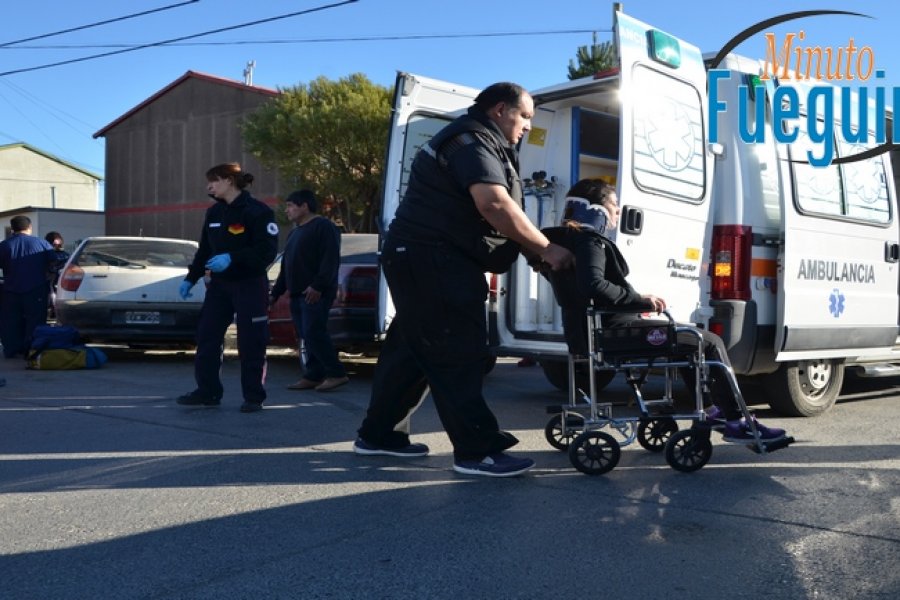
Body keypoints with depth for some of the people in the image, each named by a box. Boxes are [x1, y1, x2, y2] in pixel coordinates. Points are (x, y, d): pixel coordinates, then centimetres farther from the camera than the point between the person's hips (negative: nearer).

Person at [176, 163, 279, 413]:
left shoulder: (257, 211, -11)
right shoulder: (214, 212, 11)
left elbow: (268, 250, -19)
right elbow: (204, 250, 17)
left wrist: (232, 258, -27)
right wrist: (190, 278, 11)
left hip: (250, 285, -7)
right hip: (218, 284, 7)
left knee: (251, 343, -3)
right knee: (206, 337, 4)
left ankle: (254, 397, 7)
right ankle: (207, 392, 14)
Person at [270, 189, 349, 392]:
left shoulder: (324, 227, -6)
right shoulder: (294, 232, 24)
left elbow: (330, 260, -17)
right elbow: (286, 266, 27)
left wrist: (317, 286, -23)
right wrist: (276, 293, 23)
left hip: (315, 294, -9)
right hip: (297, 294, 9)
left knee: (313, 334, -15)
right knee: (306, 337, 7)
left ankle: (336, 373, -9)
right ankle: (313, 375, 10)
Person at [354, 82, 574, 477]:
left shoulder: (480, 143, 24)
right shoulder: (473, 140, -11)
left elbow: (493, 210, 23)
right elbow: (494, 206, -26)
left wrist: (534, 247, 13)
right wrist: (545, 248, -19)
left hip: (430, 260, 11)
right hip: (431, 260, -11)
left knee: (414, 348, 14)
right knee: (457, 353, -10)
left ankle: (379, 434, 23)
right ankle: (477, 450, -7)